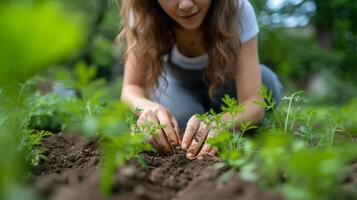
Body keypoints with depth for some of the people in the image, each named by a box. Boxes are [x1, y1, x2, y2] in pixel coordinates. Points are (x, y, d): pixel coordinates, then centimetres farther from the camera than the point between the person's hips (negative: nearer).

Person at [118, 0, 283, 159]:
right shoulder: (143, 14, -30)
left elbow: (253, 101, -37)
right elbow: (132, 87, -26)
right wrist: (146, 106, -50)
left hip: (225, 80, 0)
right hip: (177, 83, 0)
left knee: (265, 82, -28)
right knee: (178, 116, -31)